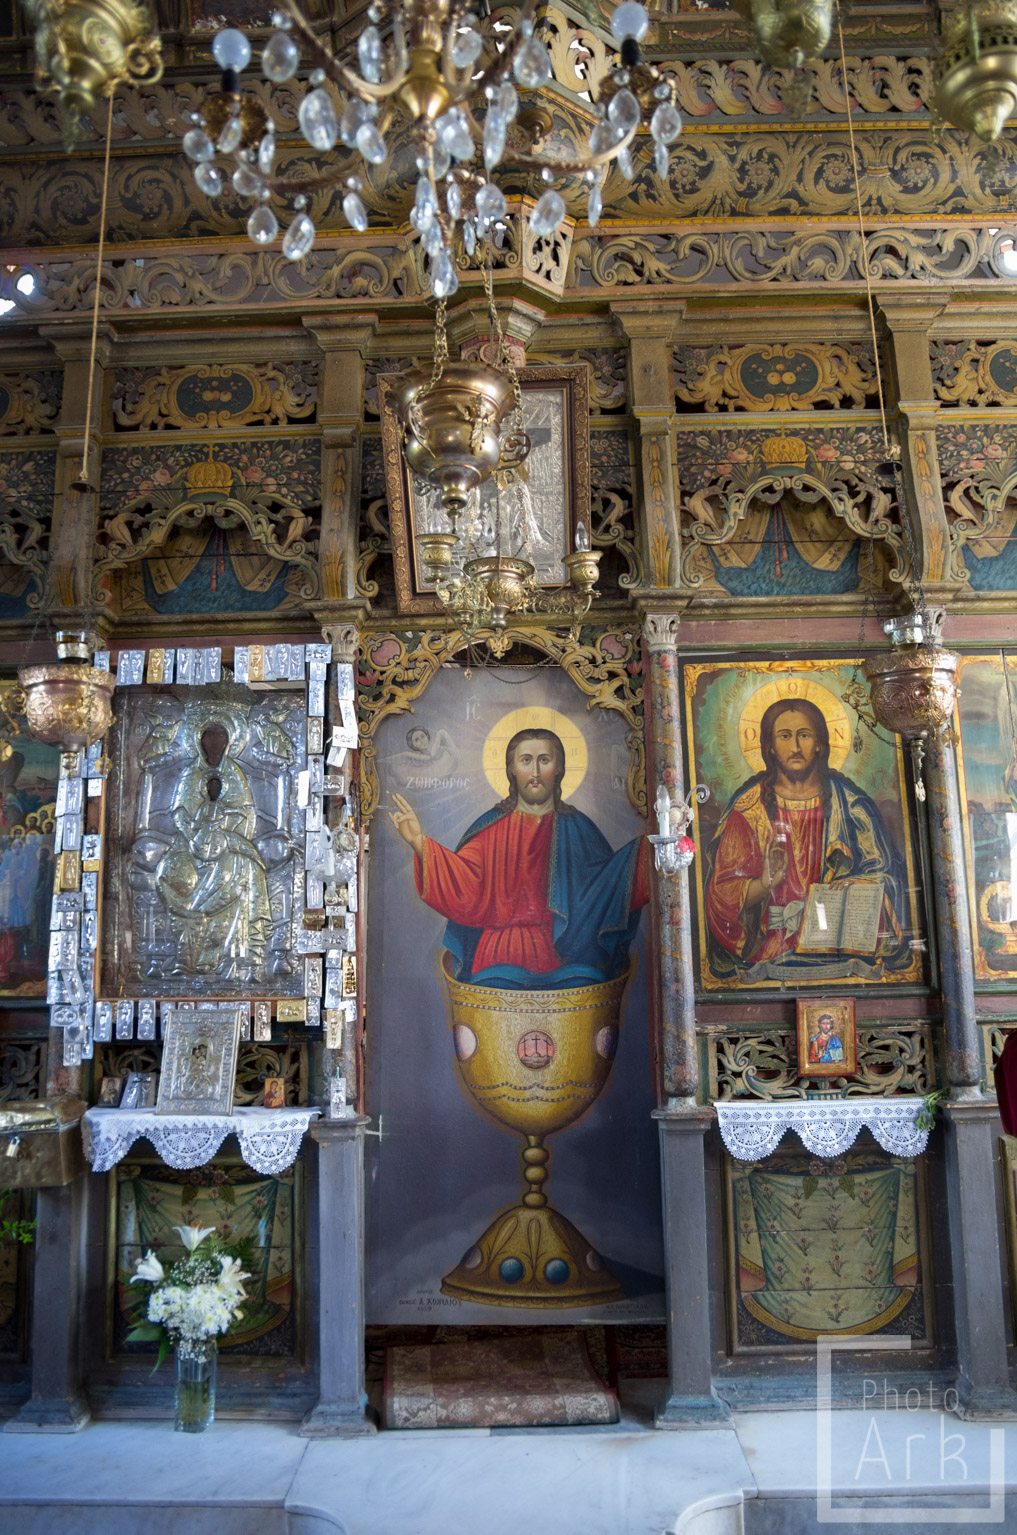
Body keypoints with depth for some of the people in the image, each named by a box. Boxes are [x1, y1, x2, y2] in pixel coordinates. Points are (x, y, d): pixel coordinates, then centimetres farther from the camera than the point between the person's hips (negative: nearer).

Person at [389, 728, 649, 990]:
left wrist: (646, 847, -3)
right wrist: (419, 842, -12)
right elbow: (464, 884, -2)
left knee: (584, 979, -30)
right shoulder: (490, 826, 10)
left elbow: (611, 881, 9)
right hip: (502, 947, 0)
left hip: (566, 946, 1)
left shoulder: (576, 827, 14)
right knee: (496, 983, -31)